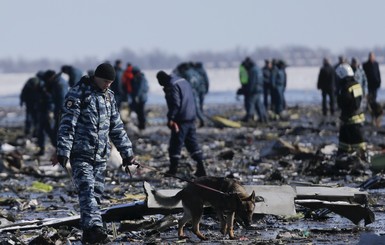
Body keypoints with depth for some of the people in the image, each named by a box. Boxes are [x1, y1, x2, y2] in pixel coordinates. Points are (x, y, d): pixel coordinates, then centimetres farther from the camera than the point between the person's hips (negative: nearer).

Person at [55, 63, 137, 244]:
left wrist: (127, 152, 20)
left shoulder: (108, 96, 14)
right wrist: (62, 152, -19)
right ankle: (94, 227, -34)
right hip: (80, 154, -7)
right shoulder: (78, 94, -7)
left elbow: (116, 127, 21)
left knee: (96, 193, 5)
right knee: (87, 189, -20)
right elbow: (67, 124, -13)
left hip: (101, 155, 7)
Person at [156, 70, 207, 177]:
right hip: (191, 117, 9)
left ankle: (173, 169, 0)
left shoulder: (172, 85, -13)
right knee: (192, 143, 12)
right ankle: (201, 167, 7)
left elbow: (175, 103, -21)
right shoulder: (184, 81, 17)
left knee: (175, 144, -2)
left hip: (181, 119, -9)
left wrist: (171, 118, -22)